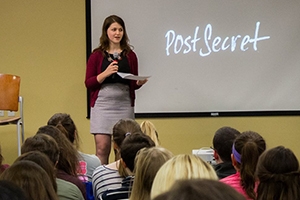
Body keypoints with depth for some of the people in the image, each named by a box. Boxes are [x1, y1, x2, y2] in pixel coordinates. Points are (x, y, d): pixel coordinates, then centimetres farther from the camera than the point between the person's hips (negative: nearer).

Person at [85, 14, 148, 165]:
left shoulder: (130, 55, 9)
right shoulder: (96, 56, 4)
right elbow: (88, 83, 0)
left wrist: (140, 82, -7)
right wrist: (105, 73, -14)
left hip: (124, 106, 2)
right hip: (102, 105, -1)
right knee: (102, 148, -6)